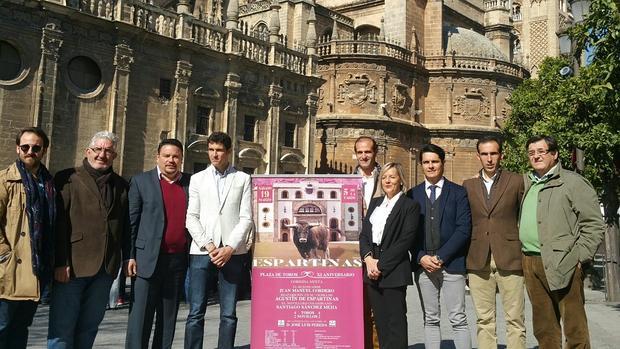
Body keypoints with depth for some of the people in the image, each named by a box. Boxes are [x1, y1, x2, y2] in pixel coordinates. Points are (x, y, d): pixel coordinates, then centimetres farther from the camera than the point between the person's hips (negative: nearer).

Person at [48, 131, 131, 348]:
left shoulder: (121, 185, 13)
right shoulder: (67, 179, 1)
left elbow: (125, 226, 14)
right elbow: (58, 224, -6)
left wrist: (128, 258, 6)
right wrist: (60, 263, -13)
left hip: (106, 269, 4)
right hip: (71, 266, -4)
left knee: (89, 328, 12)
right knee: (62, 329, 0)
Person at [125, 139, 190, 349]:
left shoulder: (190, 183, 9)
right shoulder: (141, 181, 3)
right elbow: (131, 221, 0)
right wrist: (130, 256, -6)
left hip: (179, 260, 3)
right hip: (148, 258, -3)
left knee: (169, 316, 10)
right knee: (140, 316, -2)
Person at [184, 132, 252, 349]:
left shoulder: (243, 179, 10)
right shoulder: (197, 179, 13)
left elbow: (246, 218, 3)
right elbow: (191, 218, 6)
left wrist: (230, 248, -8)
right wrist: (208, 245, -7)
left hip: (232, 252, 0)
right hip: (202, 251, 1)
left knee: (228, 314, 3)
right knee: (196, 313, -2)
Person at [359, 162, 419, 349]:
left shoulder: (410, 205, -2)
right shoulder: (375, 203, 17)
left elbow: (406, 240, -11)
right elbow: (364, 233, 11)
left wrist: (381, 265, -13)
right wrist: (368, 259, -6)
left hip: (394, 271, -6)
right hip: (372, 271, 6)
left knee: (396, 322, -3)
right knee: (380, 322, 9)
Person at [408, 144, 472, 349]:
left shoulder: (458, 193, 3)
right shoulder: (412, 195, 10)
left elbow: (464, 229, -4)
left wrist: (441, 257, -11)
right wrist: (421, 257, -7)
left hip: (451, 263, -2)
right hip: (423, 264, 2)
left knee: (458, 319, 0)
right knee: (430, 319, 8)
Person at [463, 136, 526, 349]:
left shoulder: (517, 181, 4)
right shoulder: (468, 185, 11)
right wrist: (464, 259, 7)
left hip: (509, 259, -2)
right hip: (478, 261, 2)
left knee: (515, 319, 1)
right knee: (484, 319, 7)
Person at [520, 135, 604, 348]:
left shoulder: (573, 182, -1)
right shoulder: (527, 184, 17)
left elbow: (594, 224, -5)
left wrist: (579, 257, -11)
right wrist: (522, 252, 11)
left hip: (562, 264, -6)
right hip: (530, 263, 6)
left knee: (574, 326, -2)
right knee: (543, 328, 12)